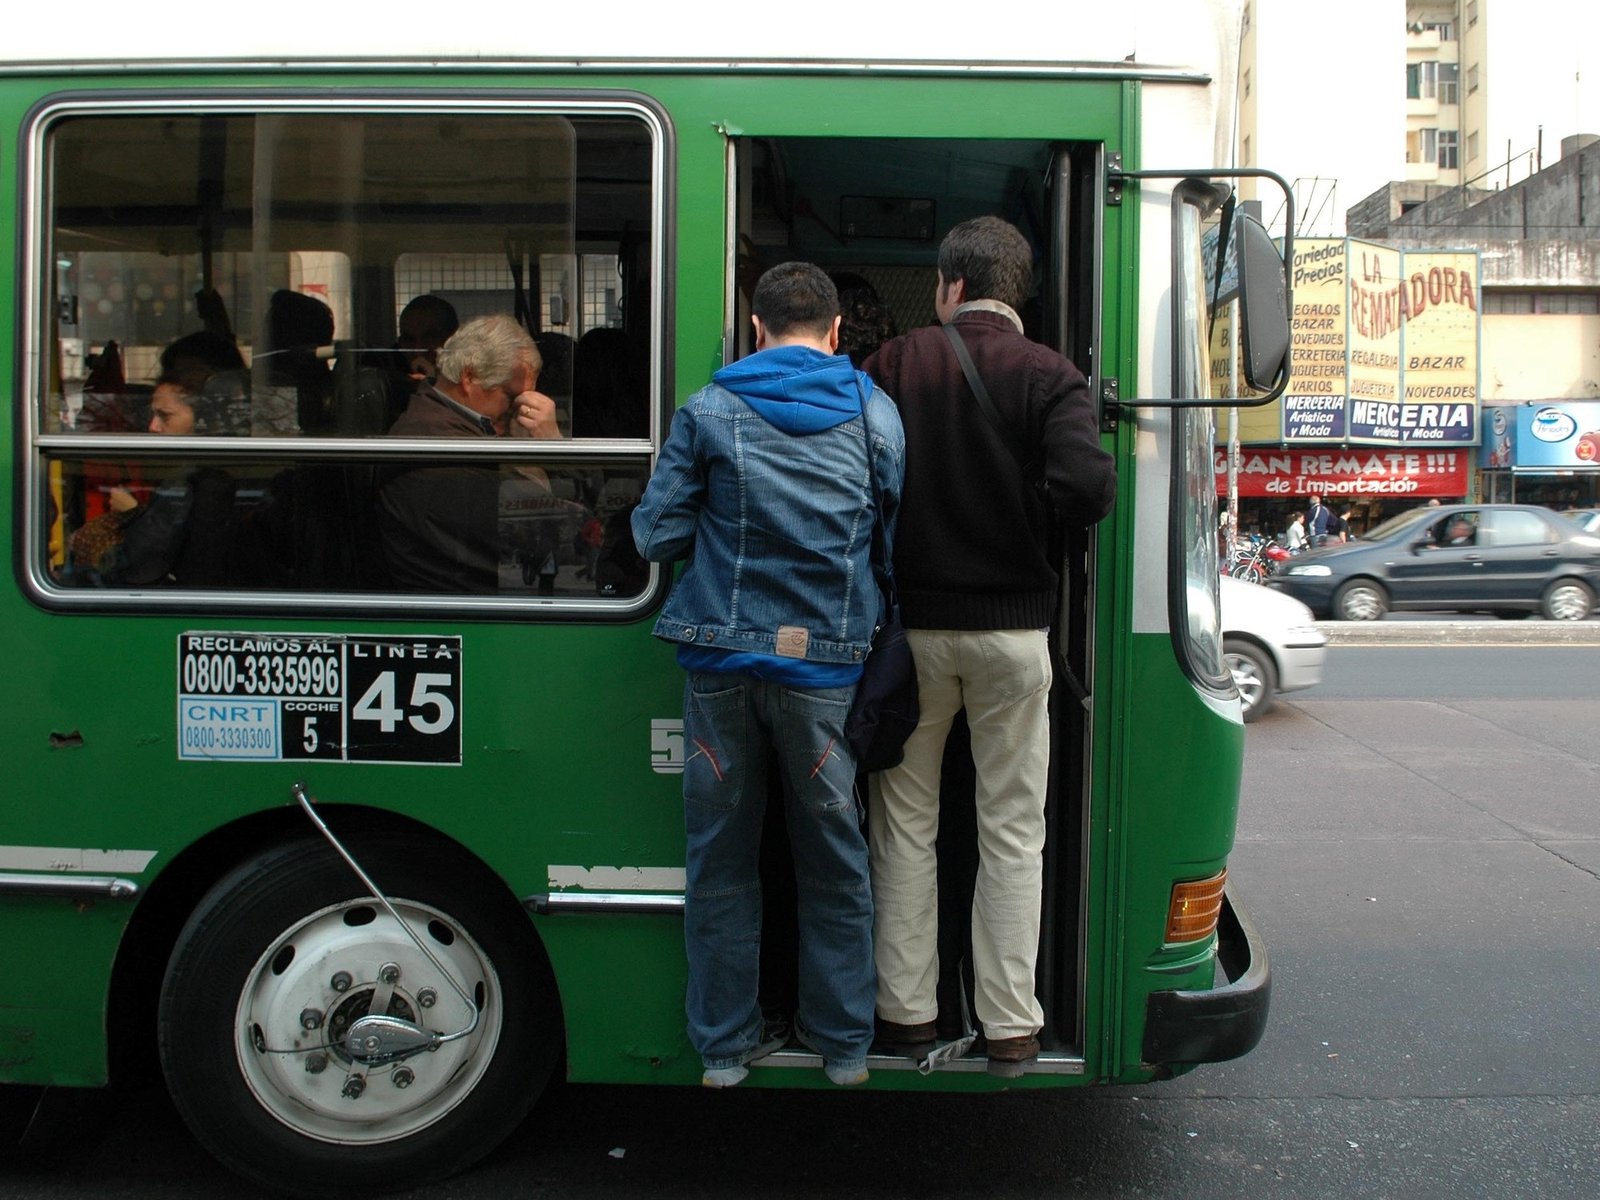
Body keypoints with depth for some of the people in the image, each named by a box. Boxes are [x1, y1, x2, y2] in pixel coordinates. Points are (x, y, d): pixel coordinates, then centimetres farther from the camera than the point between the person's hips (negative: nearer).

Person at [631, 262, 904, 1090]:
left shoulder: (708, 411, 1)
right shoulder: (873, 413, 4)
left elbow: (657, 534, 0)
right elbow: (902, 539, 5)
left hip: (722, 662, 0)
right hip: (826, 666, 1)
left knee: (720, 860, 12)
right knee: (834, 860, 13)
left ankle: (723, 1046, 21)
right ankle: (843, 1044, 23)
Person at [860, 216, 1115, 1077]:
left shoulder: (896, 363, -2)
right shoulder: (1048, 375, -6)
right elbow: (1088, 487, -19)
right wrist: (1035, 525, 2)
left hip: (911, 623, 1)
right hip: (1011, 628, -1)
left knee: (905, 824, 14)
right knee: (1012, 834, 9)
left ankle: (905, 1009, 21)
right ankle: (1009, 1026, 13)